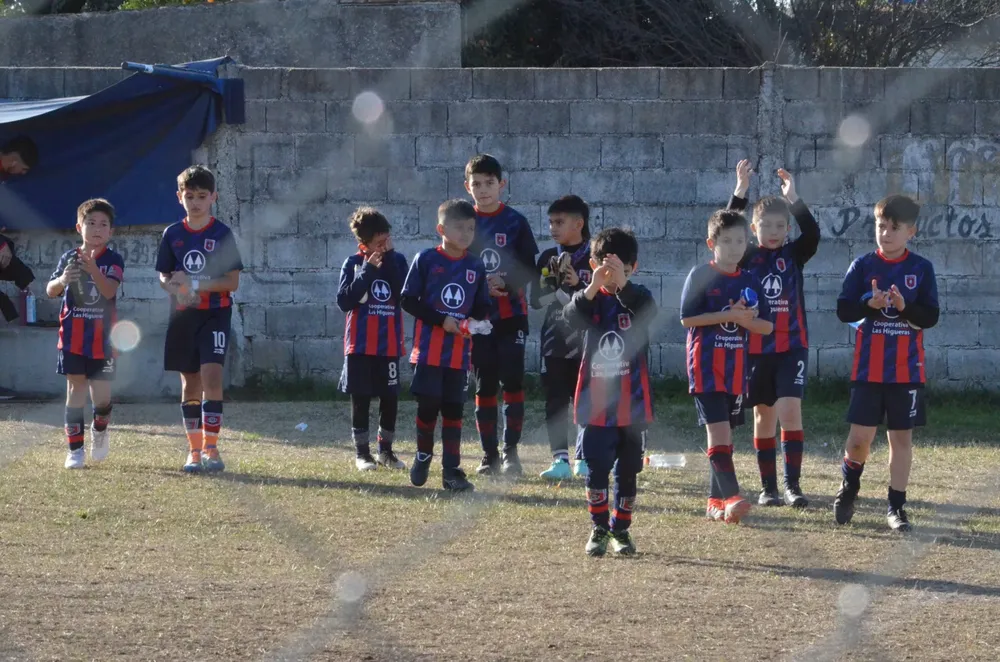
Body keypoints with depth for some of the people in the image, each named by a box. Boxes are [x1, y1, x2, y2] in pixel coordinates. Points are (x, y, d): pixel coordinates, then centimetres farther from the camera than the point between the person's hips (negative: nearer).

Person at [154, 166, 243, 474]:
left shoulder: (222, 234, -4)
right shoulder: (172, 234, 6)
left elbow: (232, 282, -7)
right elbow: (164, 277, 11)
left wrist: (195, 284, -18)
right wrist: (173, 285, -13)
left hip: (215, 313, -4)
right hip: (182, 315, 4)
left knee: (211, 375, -16)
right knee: (189, 382, 7)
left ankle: (210, 446, -13)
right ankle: (194, 449, 13)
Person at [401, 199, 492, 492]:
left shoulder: (476, 266, 6)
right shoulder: (426, 260, -5)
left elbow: (483, 306, 13)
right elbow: (408, 300, -5)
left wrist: (476, 320, -10)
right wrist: (441, 320, -13)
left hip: (459, 351, 3)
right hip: (429, 348, -3)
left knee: (453, 408, 4)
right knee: (428, 405, -1)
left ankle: (451, 470, 7)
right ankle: (423, 456, 22)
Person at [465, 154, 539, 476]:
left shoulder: (515, 222, 0)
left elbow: (529, 270, -1)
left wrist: (504, 283, -18)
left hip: (512, 316, -2)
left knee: (512, 382, -8)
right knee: (484, 386, 4)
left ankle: (510, 450, -3)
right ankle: (489, 455, 8)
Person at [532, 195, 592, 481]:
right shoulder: (547, 258, 8)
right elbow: (536, 301, 5)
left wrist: (578, 286, -19)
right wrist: (553, 286, -13)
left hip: (586, 342, -3)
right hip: (554, 342, 3)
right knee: (555, 403, -1)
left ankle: (583, 458, 11)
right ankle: (560, 459, 0)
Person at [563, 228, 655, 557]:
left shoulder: (637, 297, -2)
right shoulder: (592, 299, 1)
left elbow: (647, 310, -26)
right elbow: (572, 315, -21)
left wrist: (622, 284, -44)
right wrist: (593, 287, -41)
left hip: (632, 404, 0)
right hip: (596, 403, 0)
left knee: (627, 470, 8)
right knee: (596, 469, -1)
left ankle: (621, 529, 21)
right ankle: (599, 528, 12)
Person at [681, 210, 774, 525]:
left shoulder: (750, 282, 10)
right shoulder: (700, 276, -4)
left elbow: (767, 325, 9)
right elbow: (688, 318, -11)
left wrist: (746, 320, -13)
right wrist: (729, 315, -17)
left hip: (737, 368, 5)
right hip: (706, 366, -5)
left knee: (725, 433, 9)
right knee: (717, 430, -15)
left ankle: (716, 501, 15)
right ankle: (731, 497, -24)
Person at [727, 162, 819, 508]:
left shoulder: (793, 254, 3)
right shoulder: (746, 256, 2)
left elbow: (812, 233, -16)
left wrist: (793, 198, -23)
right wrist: (740, 192, -23)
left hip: (792, 346, -1)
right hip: (755, 348, 1)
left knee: (790, 410, -13)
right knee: (764, 416, 8)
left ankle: (793, 485, -10)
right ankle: (768, 487, 16)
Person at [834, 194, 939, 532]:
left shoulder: (922, 269, 1)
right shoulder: (863, 266, 1)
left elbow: (931, 316, -3)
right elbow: (844, 310, -2)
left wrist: (905, 307, -21)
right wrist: (869, 304, -21)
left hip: (907, 370, 0)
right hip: (868, 368, 0)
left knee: (901, 436, 4)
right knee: (860, 435, -3)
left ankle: (896, 506, 13)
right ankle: (848, 489, 24)